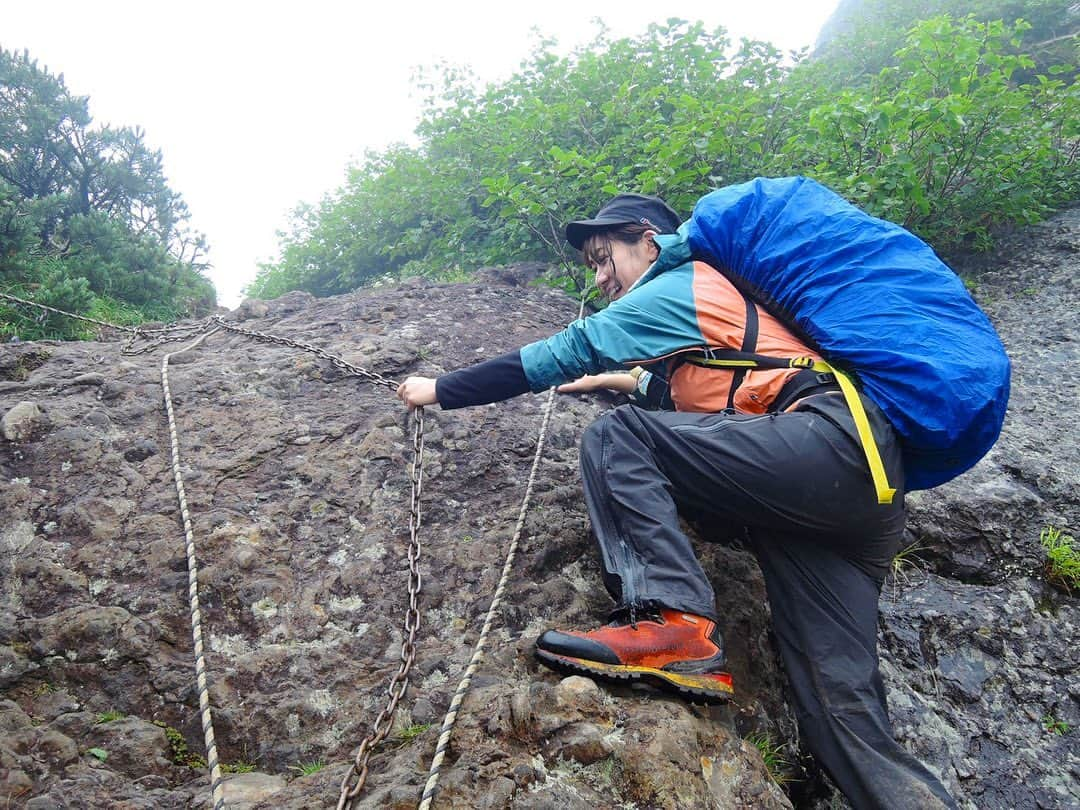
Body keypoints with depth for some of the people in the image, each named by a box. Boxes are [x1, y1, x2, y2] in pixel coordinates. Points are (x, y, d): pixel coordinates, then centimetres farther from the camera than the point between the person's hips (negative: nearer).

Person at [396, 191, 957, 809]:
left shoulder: (676, 287, 6)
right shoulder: (716, 295, 32)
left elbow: (556, 357, 6)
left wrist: (441, 391, 14)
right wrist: (633, 382, 48)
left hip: (833, 441, -9)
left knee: (615, 439, -9)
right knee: (845, 714, 0)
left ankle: (675, 623, -23)